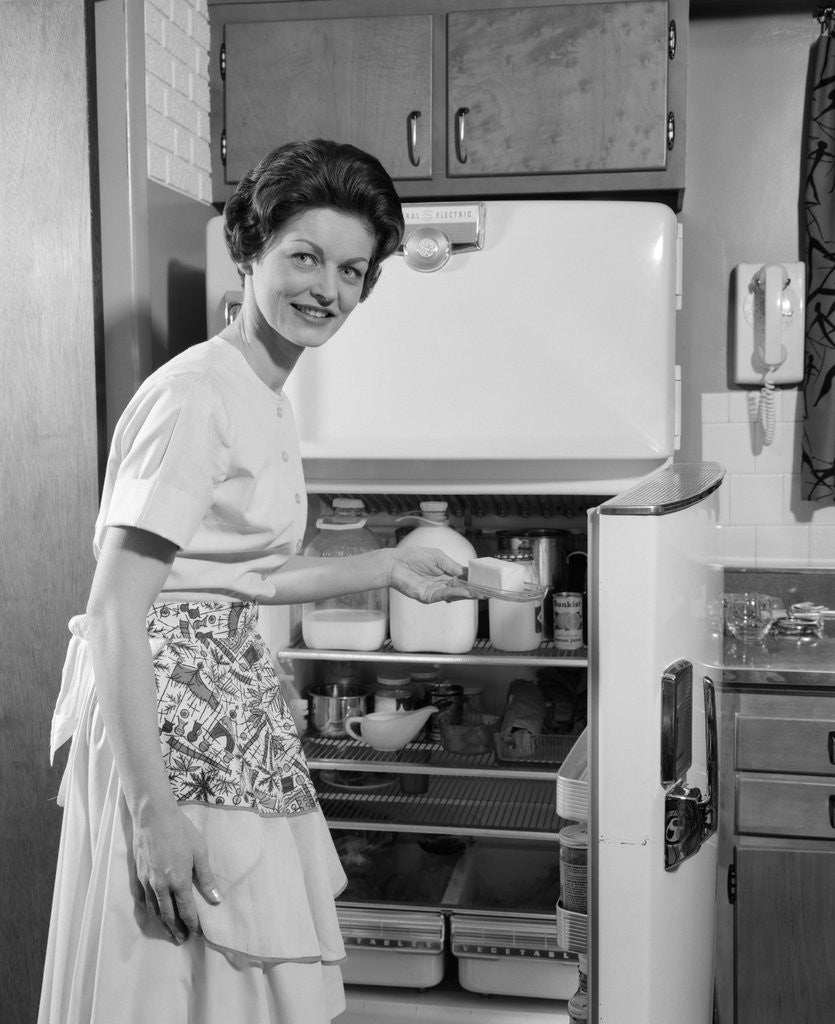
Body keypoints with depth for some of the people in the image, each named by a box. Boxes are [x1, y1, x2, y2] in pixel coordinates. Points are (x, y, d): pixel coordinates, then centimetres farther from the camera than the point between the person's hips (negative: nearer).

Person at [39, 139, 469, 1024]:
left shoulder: (266, 399, 9)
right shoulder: (195, 394, -18)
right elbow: (114, 617, -21)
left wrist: (385, 568, 22)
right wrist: (155, 812, -23)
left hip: (236, 711, 9)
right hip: (168, 720, -9)